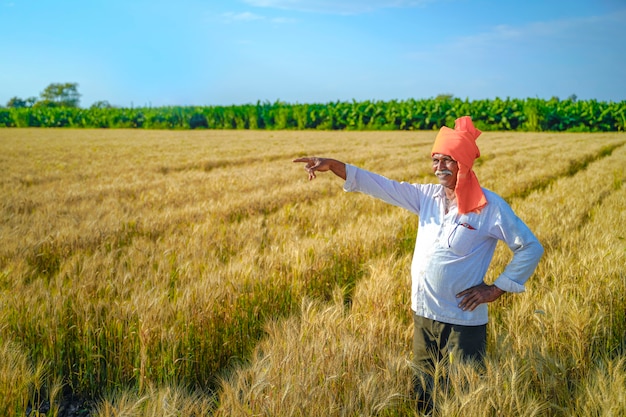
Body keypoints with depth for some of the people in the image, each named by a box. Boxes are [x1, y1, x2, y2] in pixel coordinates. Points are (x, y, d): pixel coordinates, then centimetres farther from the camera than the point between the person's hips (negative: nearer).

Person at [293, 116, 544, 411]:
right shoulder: (428, 196, 4)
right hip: (423, 316, 6)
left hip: (463, 322, -5)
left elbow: (531, 247, -4)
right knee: (423, 396, 18)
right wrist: (334, 165, -6)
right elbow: (381, 186, 2)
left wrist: (497, 289, -9)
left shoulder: (490, 207, -11)